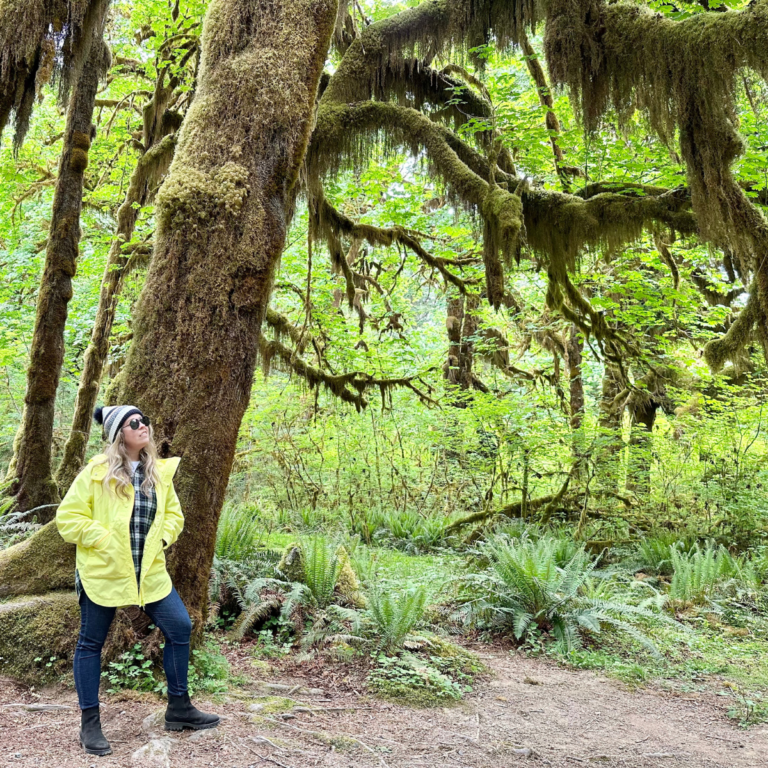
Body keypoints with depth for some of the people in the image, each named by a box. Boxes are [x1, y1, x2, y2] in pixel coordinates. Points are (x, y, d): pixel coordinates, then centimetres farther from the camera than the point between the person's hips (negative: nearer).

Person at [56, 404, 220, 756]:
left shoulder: (160, 472, 5)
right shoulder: (96, 472, -10)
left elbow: (173, 514, 16)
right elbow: (68, 517, -8)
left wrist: (163, 538, -1)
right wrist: (104, 539, -16)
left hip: (149, 571, 5)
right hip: (103, 572, -4)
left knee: (180, 627, 2)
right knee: (91, 643, 6)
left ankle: (178, 708, 19)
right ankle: (90, 724, 21)